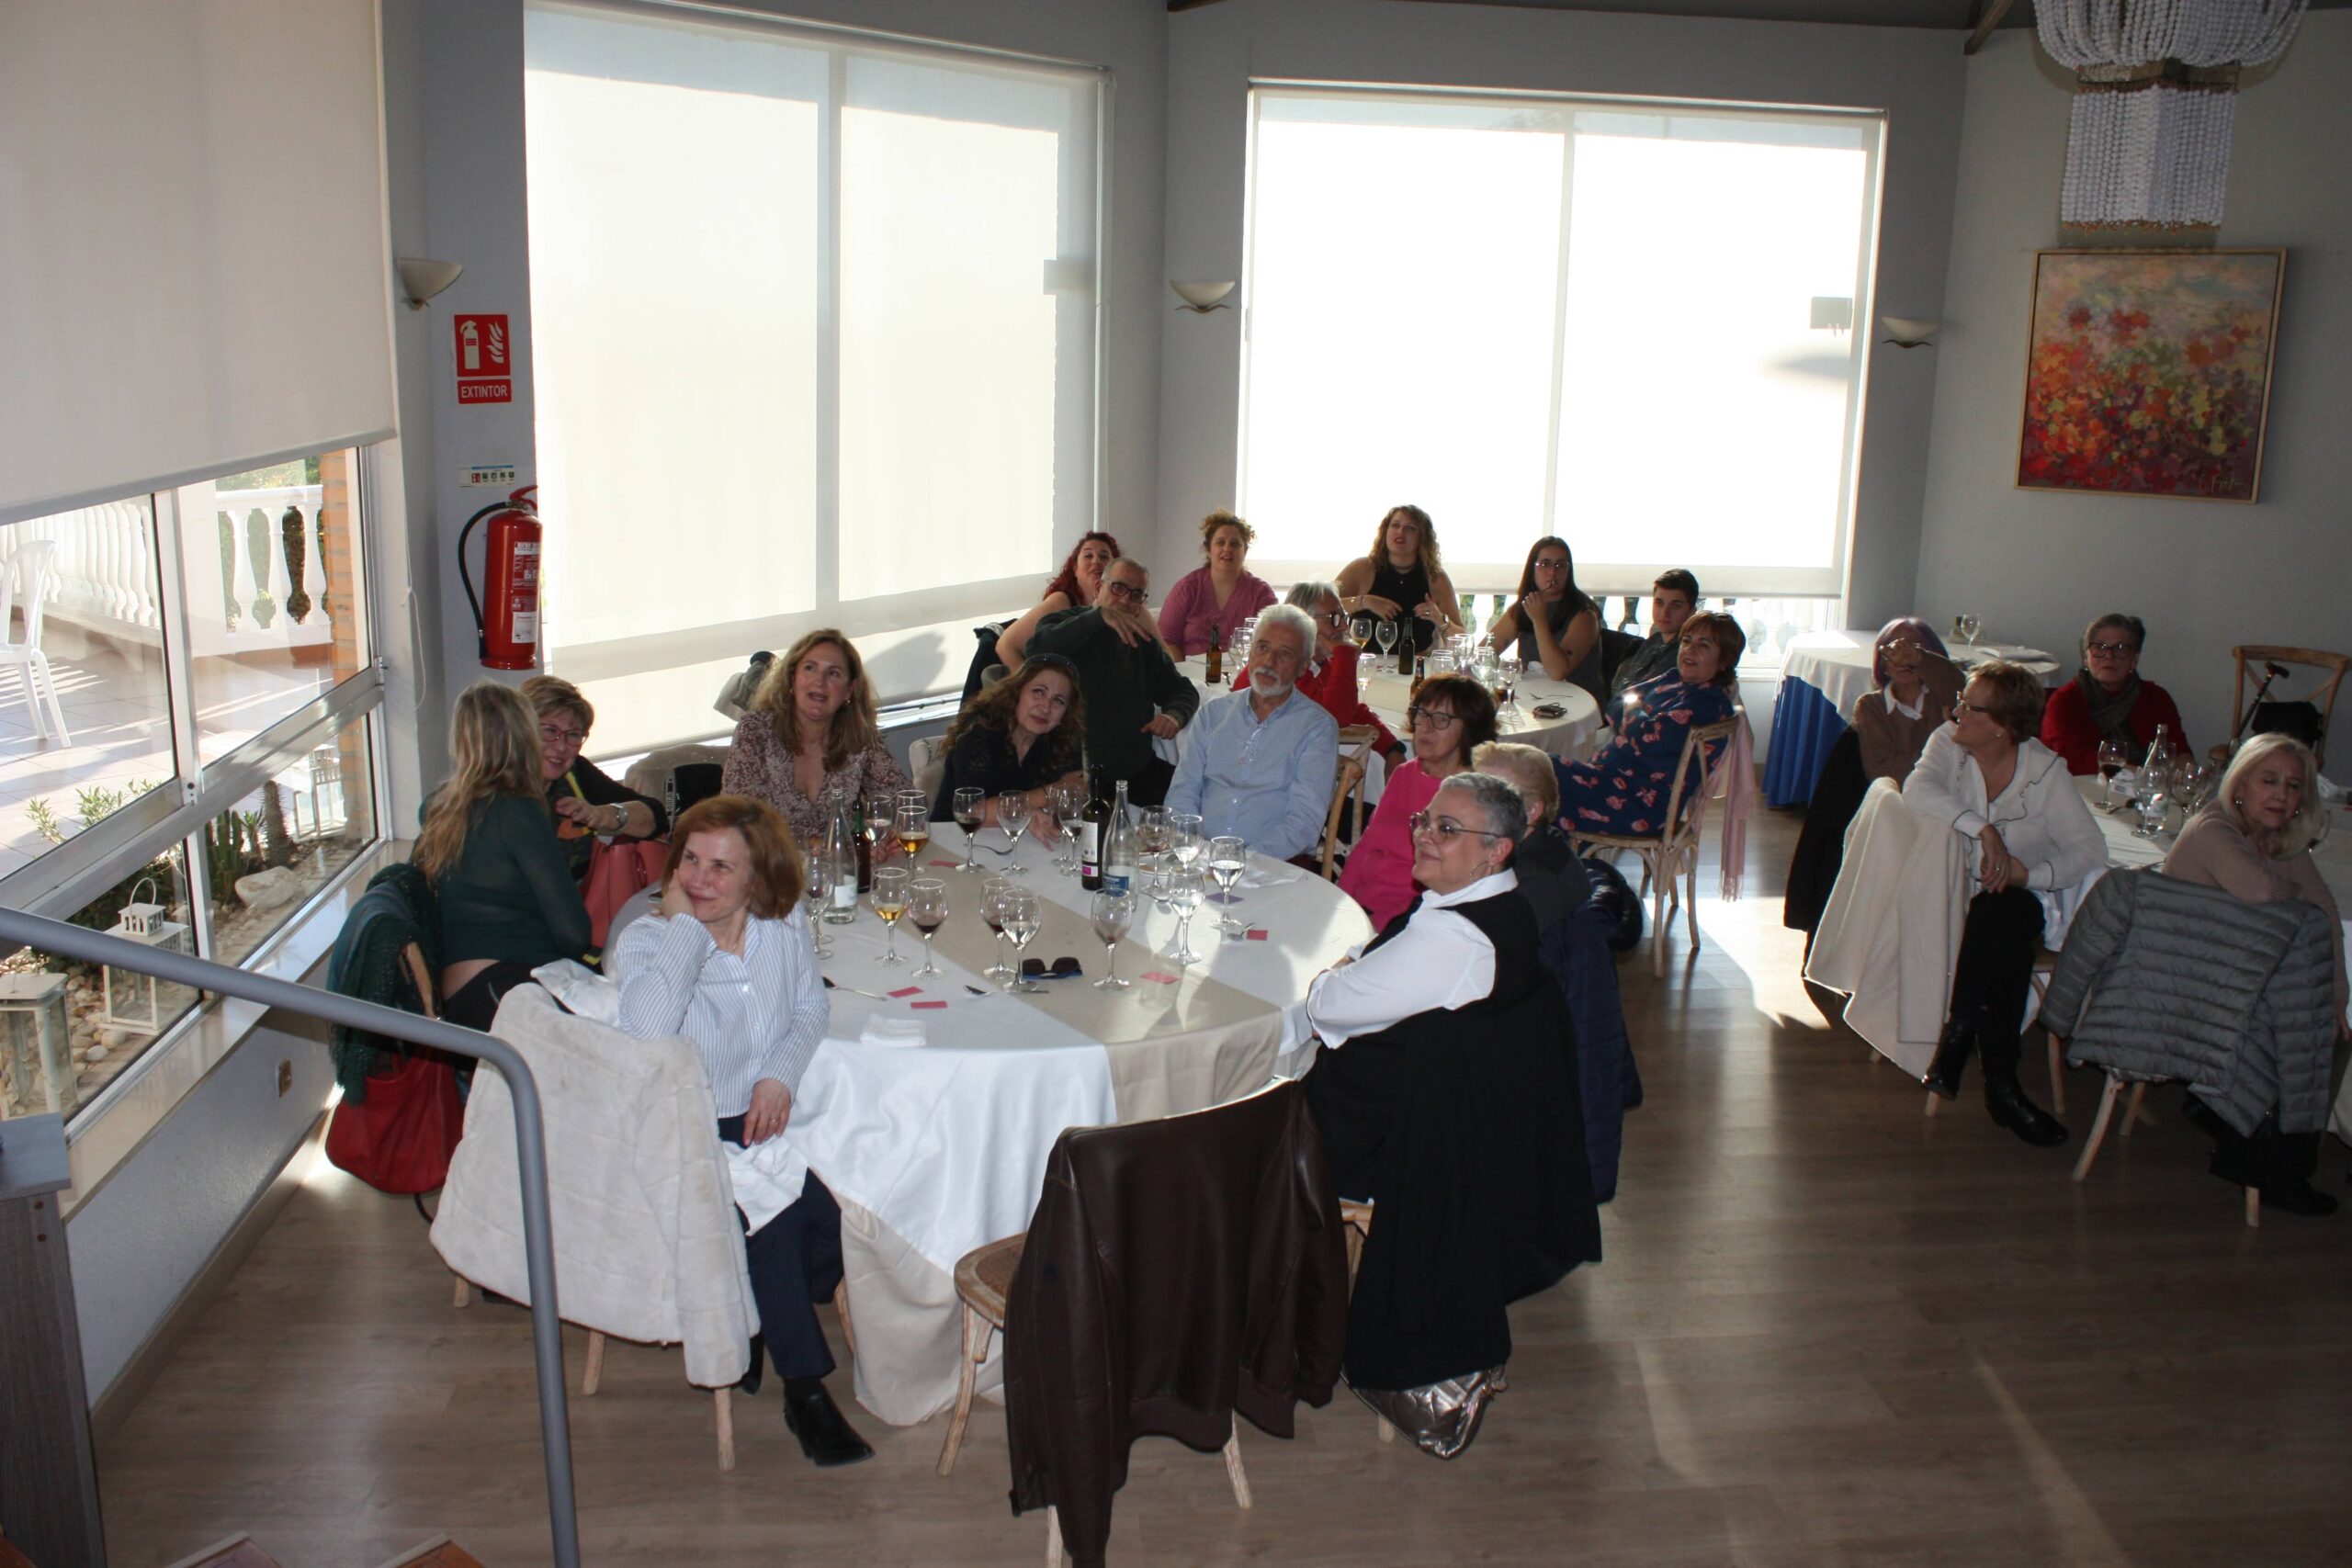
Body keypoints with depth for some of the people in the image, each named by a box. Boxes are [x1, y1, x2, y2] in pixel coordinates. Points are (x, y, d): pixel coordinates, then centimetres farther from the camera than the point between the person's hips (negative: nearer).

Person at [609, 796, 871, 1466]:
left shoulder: (783, 923, -1)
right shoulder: (647, 940, -13)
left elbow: (810, 1007, 11)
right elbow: (646, 1030, -34)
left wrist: (781, 1074, -9)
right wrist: (683, 926, -24)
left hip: (759, 1122, 4)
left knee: (840, 1218, -19)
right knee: (771, 1218, -29)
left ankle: (751, 1325, 11)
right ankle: (806, 1392, -11)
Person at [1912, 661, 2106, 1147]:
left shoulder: (2045, 770, -5)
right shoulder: (1947, 744, -1)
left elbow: (2091, 850, -11)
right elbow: (1916, 792, -22)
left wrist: (2030, 873, -27)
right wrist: (1983, 829, -31)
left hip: (2016, 902, 0)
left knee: (2006, 914, -34)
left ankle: (1958, 1037, -23)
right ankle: (2000, 1086, -25)